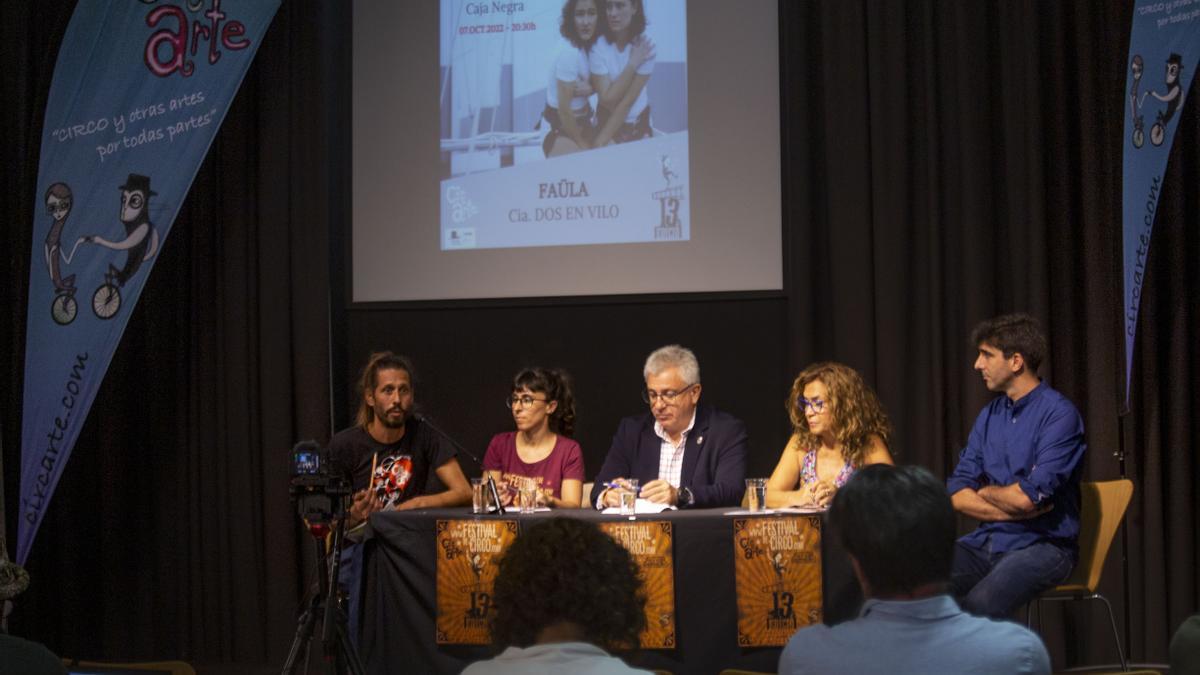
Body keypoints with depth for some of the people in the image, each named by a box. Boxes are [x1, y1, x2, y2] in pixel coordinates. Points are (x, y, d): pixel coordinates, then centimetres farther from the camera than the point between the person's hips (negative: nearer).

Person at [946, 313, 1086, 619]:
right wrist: (1013, 510, -9)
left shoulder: (1059, 414, -9)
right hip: (987, 541, 7)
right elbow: (958, 495, 7)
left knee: (979, 605, -35)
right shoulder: (989, 415, 13)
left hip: (1043, 544, -7)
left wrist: (985, 492, 2)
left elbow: (1029, 497, -18)